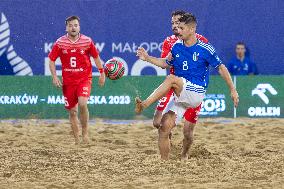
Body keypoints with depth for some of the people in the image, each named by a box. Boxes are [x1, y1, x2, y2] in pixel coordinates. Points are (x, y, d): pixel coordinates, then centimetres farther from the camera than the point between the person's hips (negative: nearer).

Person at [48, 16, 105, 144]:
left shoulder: (87, 41, -3)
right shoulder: (60, 43, -3)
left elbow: (96, 57, 10)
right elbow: (51, 60, 5)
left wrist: (102, 73, 10)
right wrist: (54, 77, -6)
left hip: (84, 78, -2)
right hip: (68, 81, 2)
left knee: (82, 104, -25)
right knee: (72, 111, 6)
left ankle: (85, 132, -6)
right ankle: (76, 140, 18)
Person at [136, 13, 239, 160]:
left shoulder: (205, 49, -6)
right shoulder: (177, 46, 9)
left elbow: (221, 68, 1)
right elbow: (166, 63, 25)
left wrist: (233, 90, 2)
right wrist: (147, 58, 12)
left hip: (196, 94, -6)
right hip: (180, 96, 6)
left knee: (172, 79, -32)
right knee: (164, 127, -10)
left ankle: (144, 105, -38)